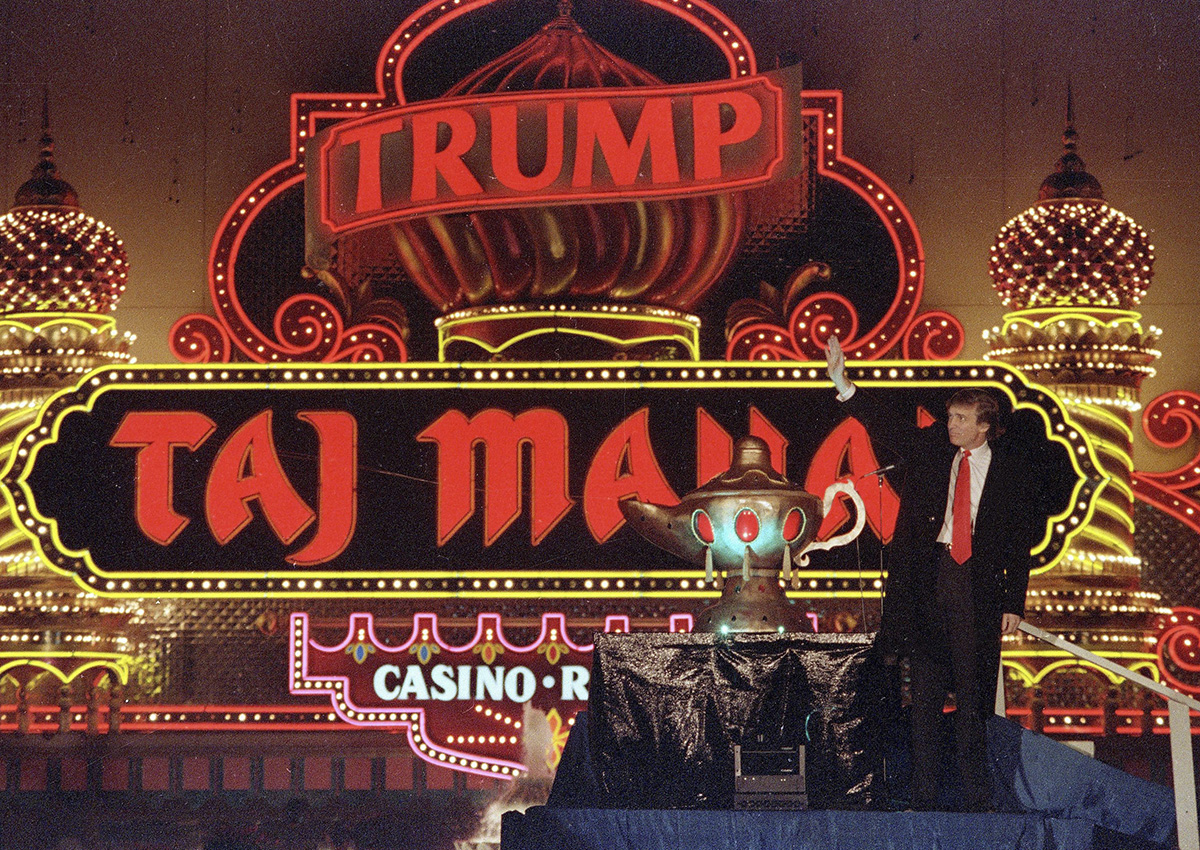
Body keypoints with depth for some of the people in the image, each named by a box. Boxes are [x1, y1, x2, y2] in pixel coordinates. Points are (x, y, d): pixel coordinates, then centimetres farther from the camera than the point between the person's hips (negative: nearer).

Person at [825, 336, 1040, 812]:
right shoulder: (929, 447, 8)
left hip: (978, 583, -2)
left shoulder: (1013, 466, 2)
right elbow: (881, 425, 3)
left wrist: (1014, 601, 0)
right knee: (925, 691, 3)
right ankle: (923, 799, 8)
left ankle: (977, 802, 9)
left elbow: (1021, 538, 4)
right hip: (927, 575, 2)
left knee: (972, 694, 1)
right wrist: (843, 384, -12)